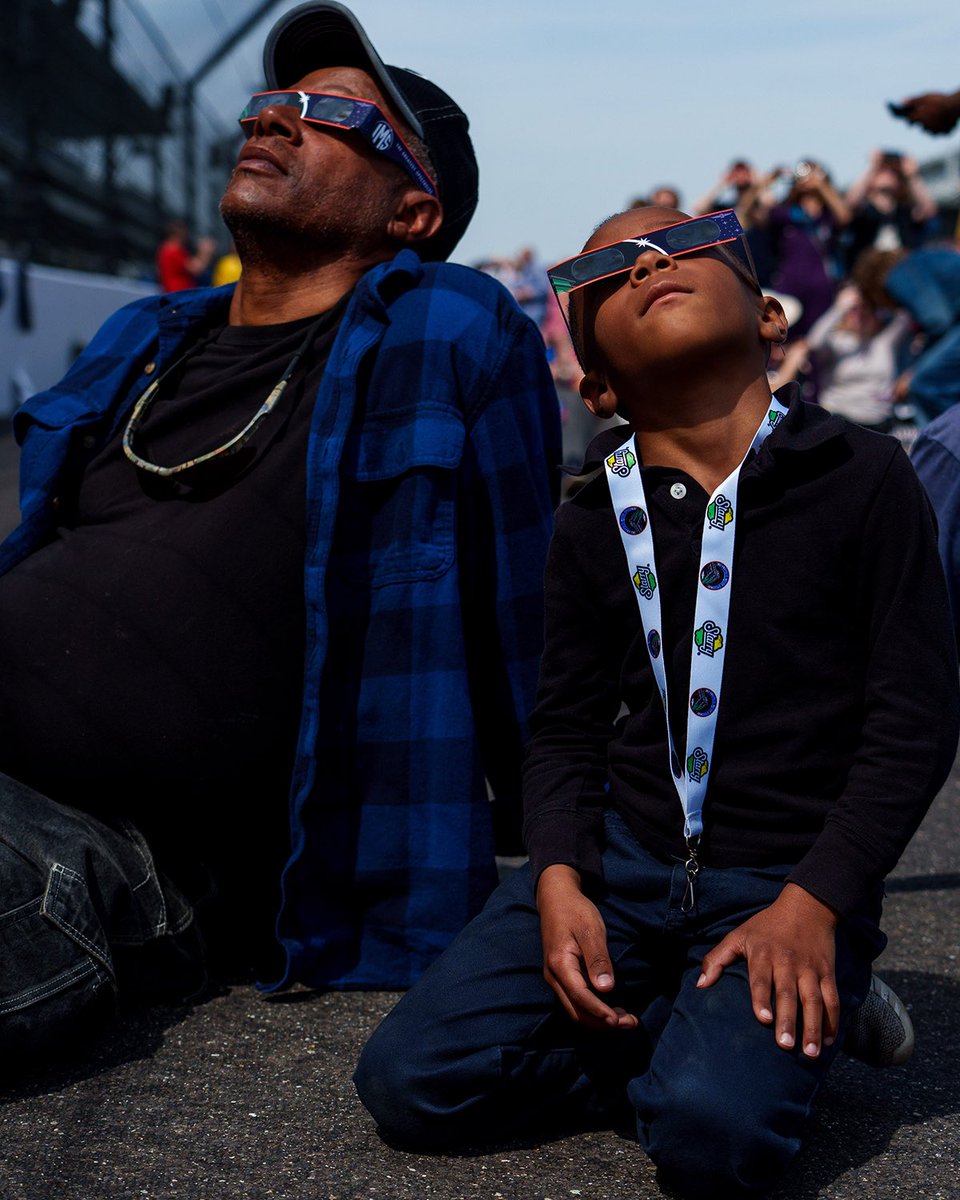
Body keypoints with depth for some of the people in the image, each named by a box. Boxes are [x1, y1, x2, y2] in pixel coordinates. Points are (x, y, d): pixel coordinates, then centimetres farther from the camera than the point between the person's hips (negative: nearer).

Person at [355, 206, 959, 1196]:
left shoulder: (860, 476, -3)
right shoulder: (591, 524, 8)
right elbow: (565, 726, 10)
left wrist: (812, 903, -14)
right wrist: (558, 880, -10)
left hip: (791, 878, -4)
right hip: (621, 859, 4)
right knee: (409, 1084, -11)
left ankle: (807, 1016, 3)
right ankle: (670, 1034, 6)